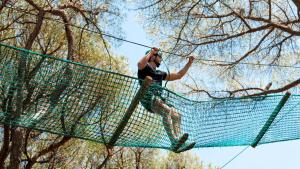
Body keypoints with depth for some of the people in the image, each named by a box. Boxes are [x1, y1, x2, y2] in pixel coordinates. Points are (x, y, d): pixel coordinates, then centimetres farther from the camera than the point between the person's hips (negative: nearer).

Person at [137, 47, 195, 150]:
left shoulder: (160, 73, 31)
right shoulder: (145, 68, 10)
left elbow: (178, 76, 34)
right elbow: (140, 64, -18)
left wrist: (189, 63, 29)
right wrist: (151, 52, -6)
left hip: (158, 100, 8)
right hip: (148, 99, -8)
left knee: (177, 116, -4)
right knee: (167, 110, -30)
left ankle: (177, 141, -14)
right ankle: (174, 140, -36)